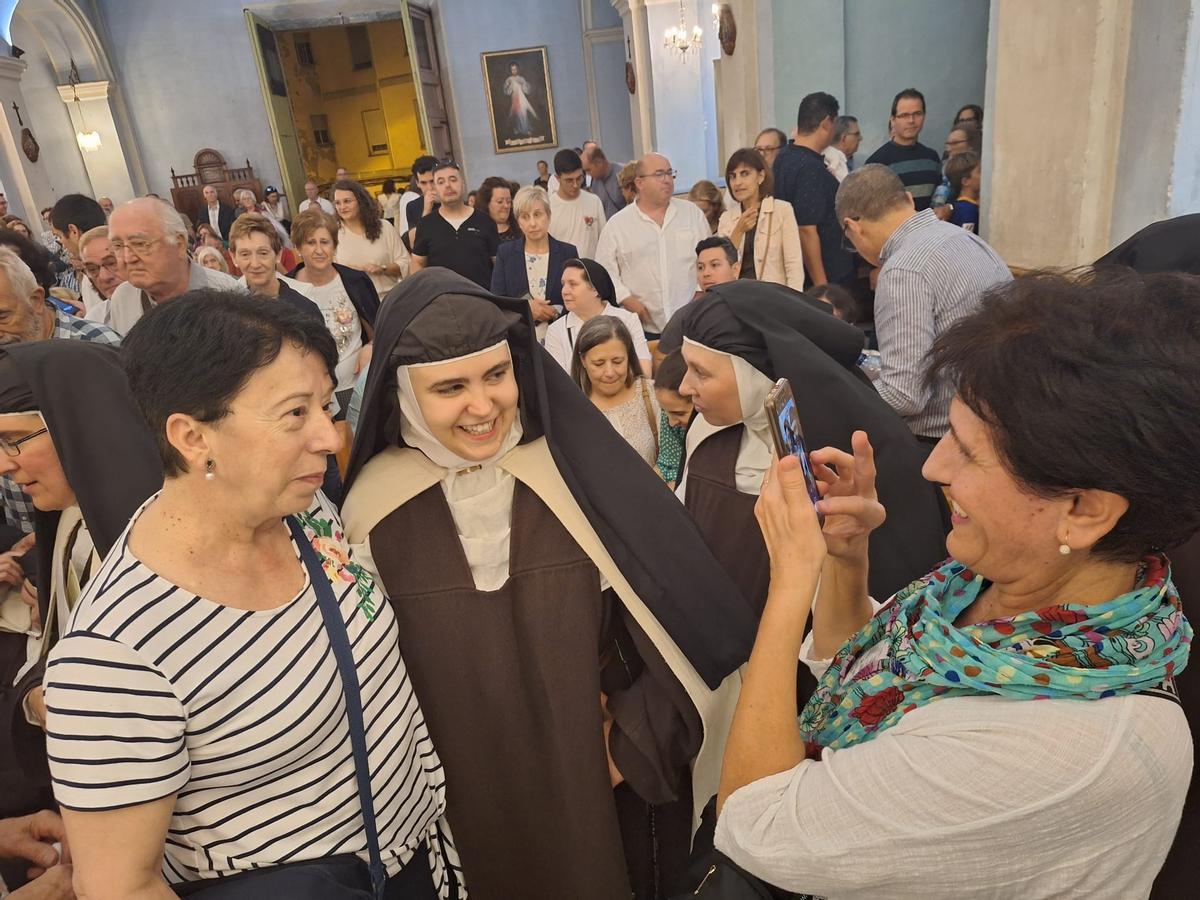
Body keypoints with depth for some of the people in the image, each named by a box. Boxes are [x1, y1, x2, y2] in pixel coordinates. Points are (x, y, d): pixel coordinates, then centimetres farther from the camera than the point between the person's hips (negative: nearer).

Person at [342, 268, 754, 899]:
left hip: (597, 793, 0)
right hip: (459, 809, 1)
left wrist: (631, 744, -9)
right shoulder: (376, 506, -12)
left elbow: (683, 626, -9)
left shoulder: (580, 473, -16)